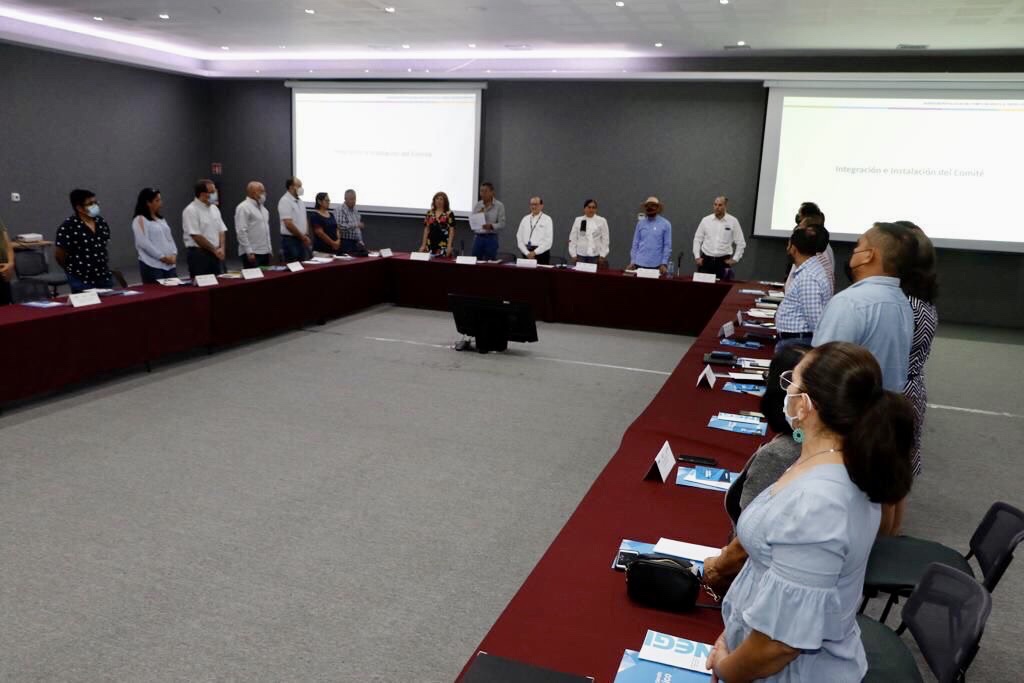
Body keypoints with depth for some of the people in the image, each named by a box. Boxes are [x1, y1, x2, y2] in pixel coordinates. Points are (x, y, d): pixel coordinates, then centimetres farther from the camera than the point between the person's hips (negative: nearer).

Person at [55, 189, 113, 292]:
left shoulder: (101, 222, 6)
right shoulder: (68, 226, -14)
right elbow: (59, 253, -9)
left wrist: (103, 261, 14)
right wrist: (73, 269, 3)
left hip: (103, 276, 6)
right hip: (81, 280, -6)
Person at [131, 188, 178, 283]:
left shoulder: (161, 219, 17)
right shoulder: (140, 220, -6)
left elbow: (170, 238, 16)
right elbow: (144, 243, -16)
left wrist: (174, 254, -2)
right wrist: (162, 257, -16)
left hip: (170, 264, 7)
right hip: (152, 265, -7)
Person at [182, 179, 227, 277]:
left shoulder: (214, 208, 11)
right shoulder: (191, 210, -12)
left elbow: (221, 231, 10)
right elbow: (196, 236, -17)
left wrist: (221, 248, -6)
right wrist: (215, 250, -11)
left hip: (216, 254, 7)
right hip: (198, 253, -7)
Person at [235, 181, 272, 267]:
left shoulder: (262, 207, 16)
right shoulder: (243, 207, -11)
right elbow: (241, 232, -18)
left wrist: (269, 248, 17)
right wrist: (249, 252, -21)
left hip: (265, 252, 8)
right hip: (252, 253, -8)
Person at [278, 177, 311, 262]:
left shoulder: (300, 201, 13)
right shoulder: (285, 201, -13)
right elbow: (288, 224, -19)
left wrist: (306, 236, 1)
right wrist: (303, 237, -14)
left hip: (302, 240, 8)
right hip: (290, 240, -8)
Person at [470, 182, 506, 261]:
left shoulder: (499, 206, 0)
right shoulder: (478, 205, 10)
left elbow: (502, 224, -6)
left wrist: (491, 226, -23)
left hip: (491, 238, -3)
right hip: (478, 237, 3)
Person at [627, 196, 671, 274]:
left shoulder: (665, 224, 1)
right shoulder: (640, 223, 8)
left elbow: (667, 246, -2)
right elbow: (635, 244, 8)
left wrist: (664, 264, -9)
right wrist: (632, 262, 1)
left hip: (656, 265, -2)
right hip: (640, 264, 2)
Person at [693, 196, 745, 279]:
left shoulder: (733, 221, 0)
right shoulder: (705, 220, 3)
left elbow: (741, 243, 5)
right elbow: (697, 239, 9)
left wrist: (735, 259, 0)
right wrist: (697, 257, 2)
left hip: (723, 260, -1)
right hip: (706, 259, 1)